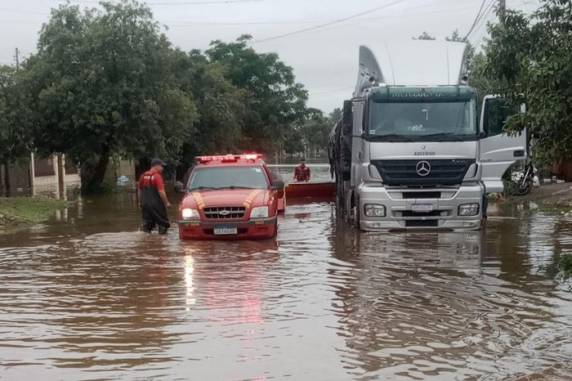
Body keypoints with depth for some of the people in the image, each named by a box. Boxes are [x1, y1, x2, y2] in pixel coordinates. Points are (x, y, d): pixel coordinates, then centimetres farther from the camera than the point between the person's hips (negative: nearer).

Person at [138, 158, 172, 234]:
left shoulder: (143, 176, 8)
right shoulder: (157, 176, -13)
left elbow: (139, 190, 16)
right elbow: (161, 192, -19)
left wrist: (140, 202, 26)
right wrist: (167, 202, -10)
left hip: (145, 204, 7)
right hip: (156, 204, -7)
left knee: (147, 224, 11)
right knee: (163, 224, 5)